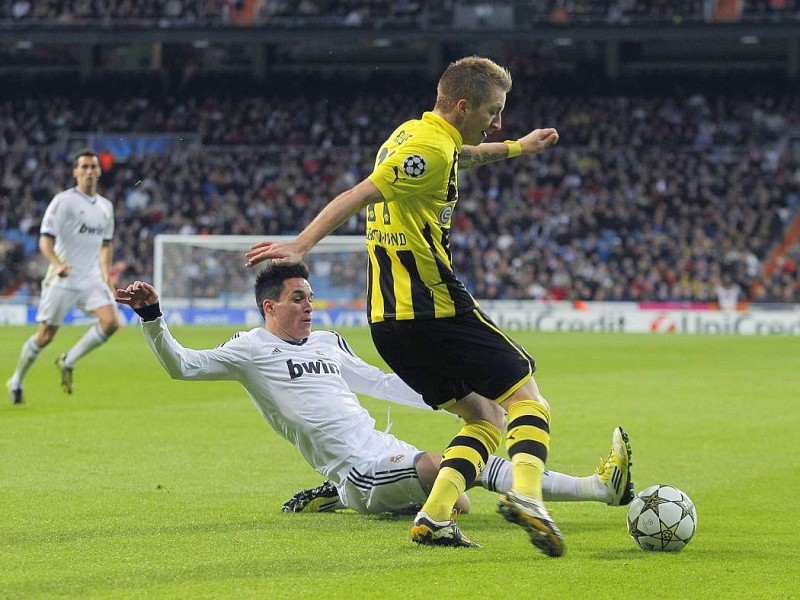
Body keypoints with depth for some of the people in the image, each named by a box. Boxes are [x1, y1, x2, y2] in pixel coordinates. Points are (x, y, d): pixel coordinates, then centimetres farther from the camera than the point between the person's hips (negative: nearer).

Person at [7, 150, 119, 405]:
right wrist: (57, 264, -30)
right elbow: (45, 239, -13)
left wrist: (106, 274, 13)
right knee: (45, 335, -1)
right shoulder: (63, 201, -8)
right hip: (62, 280, -5)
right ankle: (16, 382, 20)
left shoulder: (106, 207, 11)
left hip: (91, 279, 5)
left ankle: (68, 362, 2)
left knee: (110, 322, -17)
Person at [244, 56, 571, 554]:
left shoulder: (415, 135, 18)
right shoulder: (430, 147, -13)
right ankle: (526, 495, -28)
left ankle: (434, 518, -2)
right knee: (527, 400, -3)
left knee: (484, 419, 15)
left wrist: (517, 147, 54)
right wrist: (301, 246, -27)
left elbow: (461, 156, 43)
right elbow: (359, 196, -22)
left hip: (387, 319, 9)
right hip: (434, 306, -9)